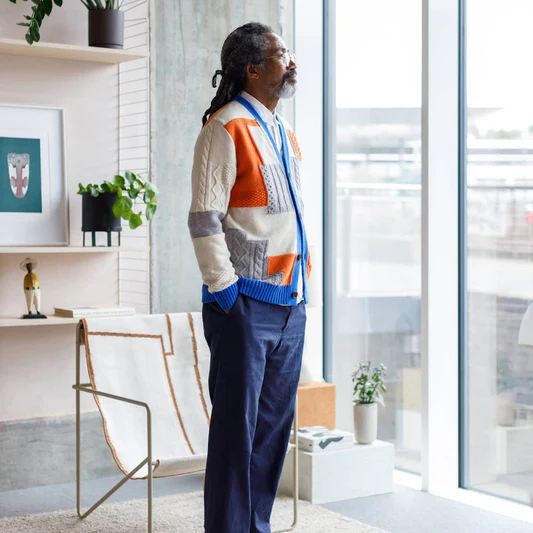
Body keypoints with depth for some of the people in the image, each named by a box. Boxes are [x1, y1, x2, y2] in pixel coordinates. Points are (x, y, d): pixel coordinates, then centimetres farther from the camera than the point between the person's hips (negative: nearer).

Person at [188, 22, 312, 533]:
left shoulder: (284, 132, 17)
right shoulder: (226, 127, -8)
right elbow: (204, 219, -14)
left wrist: (302, 287, 16)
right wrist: (226, 293, -15)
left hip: (290, 304, 8)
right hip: (247, 304, -8)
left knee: (275, 425, 12)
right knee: (237, 427, -3)